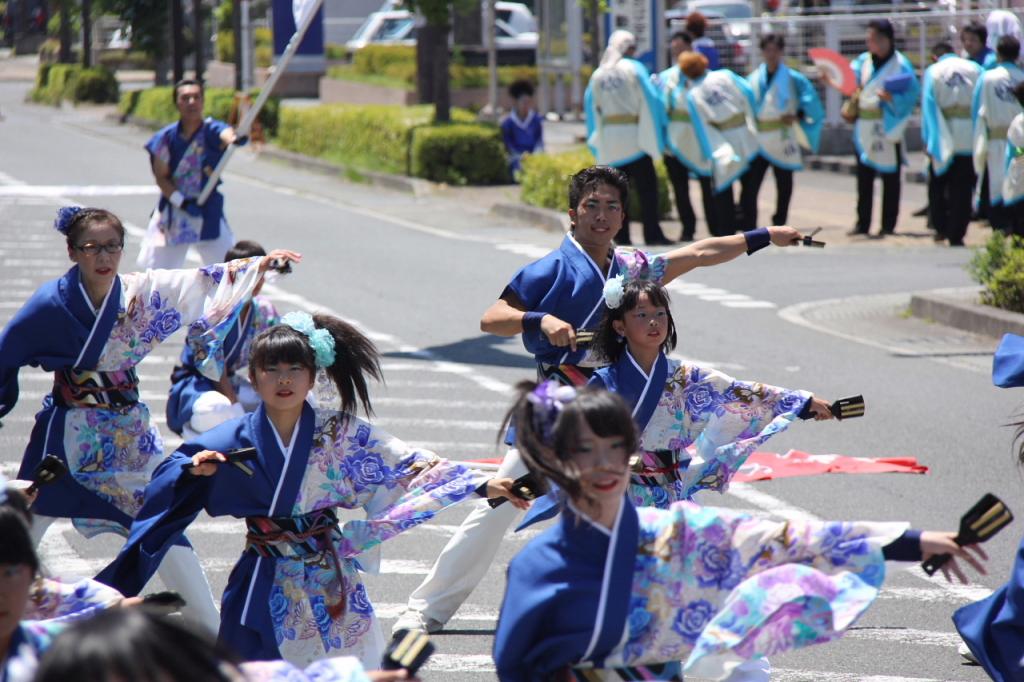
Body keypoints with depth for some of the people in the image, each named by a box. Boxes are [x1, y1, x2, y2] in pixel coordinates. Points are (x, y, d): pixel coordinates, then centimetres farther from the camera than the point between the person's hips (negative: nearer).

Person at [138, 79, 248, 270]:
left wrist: (235, 139, -60)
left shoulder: (212, 131, -10)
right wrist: (181, 202, -18)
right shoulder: (166, 137, -6)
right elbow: (161, 178, -3)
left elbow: (226, 134, -35)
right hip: (173, 211, 1)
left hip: (208, 212, -1)